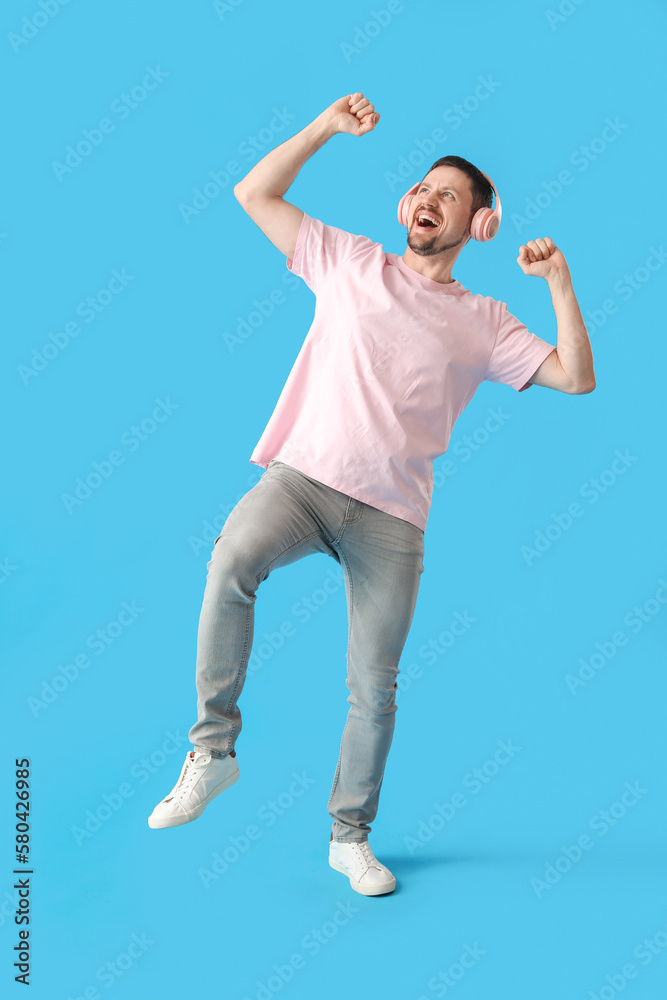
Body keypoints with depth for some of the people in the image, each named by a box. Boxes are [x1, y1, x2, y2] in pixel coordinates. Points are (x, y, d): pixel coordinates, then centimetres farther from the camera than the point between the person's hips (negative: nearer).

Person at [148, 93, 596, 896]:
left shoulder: (483, 322, 14)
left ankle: (350, 836, 23)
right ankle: (212, 750, -16)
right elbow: (254, 194, 14)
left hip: (392, 514, 1)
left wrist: (558, 280, 1)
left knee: (375, 688, 1)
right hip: (302, 475, -1)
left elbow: (576, 378, 8)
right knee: (232, 558, -34)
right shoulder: (350, 264, 13)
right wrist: (328, 127, 6)